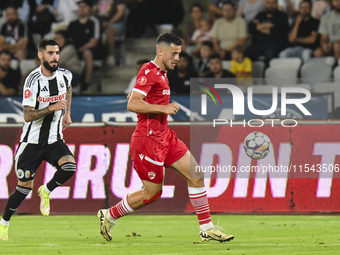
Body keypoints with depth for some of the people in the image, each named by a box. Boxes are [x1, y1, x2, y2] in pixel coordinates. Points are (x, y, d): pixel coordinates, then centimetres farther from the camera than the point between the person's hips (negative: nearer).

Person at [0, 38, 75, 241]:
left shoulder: (65, 76, -1)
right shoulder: (33, 80, -16)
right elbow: (28, 116, -19)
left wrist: (67, 113, 20)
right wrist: (51, 108, -30)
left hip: (54, 140, 4)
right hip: (32, 141, -4)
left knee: (69, 166, -24)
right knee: (25, 186, -1)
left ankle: (46, 192, 6)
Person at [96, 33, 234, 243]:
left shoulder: (161, 74, 16)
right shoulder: (148, 72, -15)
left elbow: (132, 96, 25)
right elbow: (132, 104, -24)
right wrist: (163, 108, -23)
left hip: (165, 136, 10)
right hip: (148, 139, -10)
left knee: (196, 176, 1)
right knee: (152, 193, -1)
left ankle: (207, 229, 5)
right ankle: (109, 216, 17)